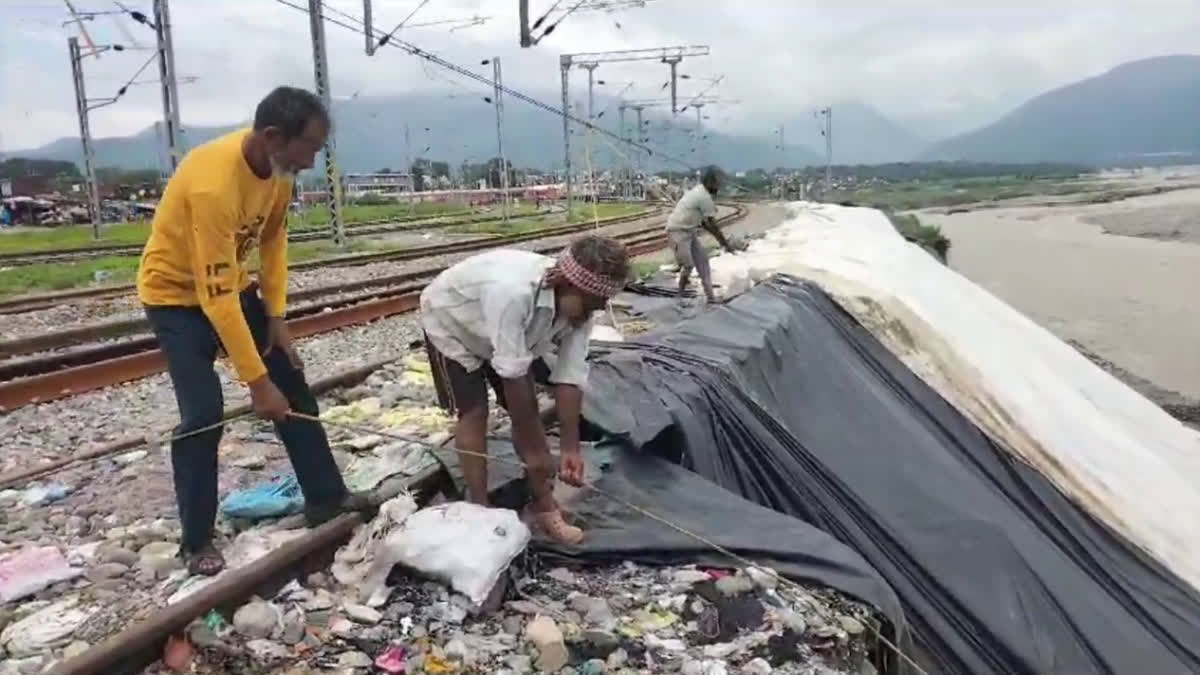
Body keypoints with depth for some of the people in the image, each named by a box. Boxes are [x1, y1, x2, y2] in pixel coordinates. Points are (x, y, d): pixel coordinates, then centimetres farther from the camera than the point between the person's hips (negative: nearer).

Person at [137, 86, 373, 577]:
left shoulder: (279, 167, -13)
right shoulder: (213, 184, -36)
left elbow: (273, 237, 2)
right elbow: (216, 297, -36)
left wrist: (276, 316, -5)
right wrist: (256, 381, -32)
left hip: (233, 285, 7)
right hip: (176, 295, -7)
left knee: (293, 386, 5)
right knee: (204, 414, -13)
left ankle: (325, 498, 16)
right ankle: (196, 542, 4)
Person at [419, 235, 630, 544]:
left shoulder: (577, 305, -25)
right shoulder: (513, 292, -47)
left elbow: (569, 378, -21)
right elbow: (513, 377, -41)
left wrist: (570, 448, -24)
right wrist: (533, 449, -32)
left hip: (510, 332, 6)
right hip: (450, 323, -6)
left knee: (526, 407, 0)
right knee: (473, 412, -12)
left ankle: (542, 505, 9)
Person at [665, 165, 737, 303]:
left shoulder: (698, 193, 11)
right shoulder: (705, 197, -20)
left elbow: (704, 222, 18)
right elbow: (713, 225, -15)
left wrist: (719, 239, 18)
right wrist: (726, 244, -6)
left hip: (689, 232, 10)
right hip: (678, 232, -10)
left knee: (702, 260, 9)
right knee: (688, 265, -8)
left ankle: (710, 296, 13)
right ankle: (680, 297, 8)